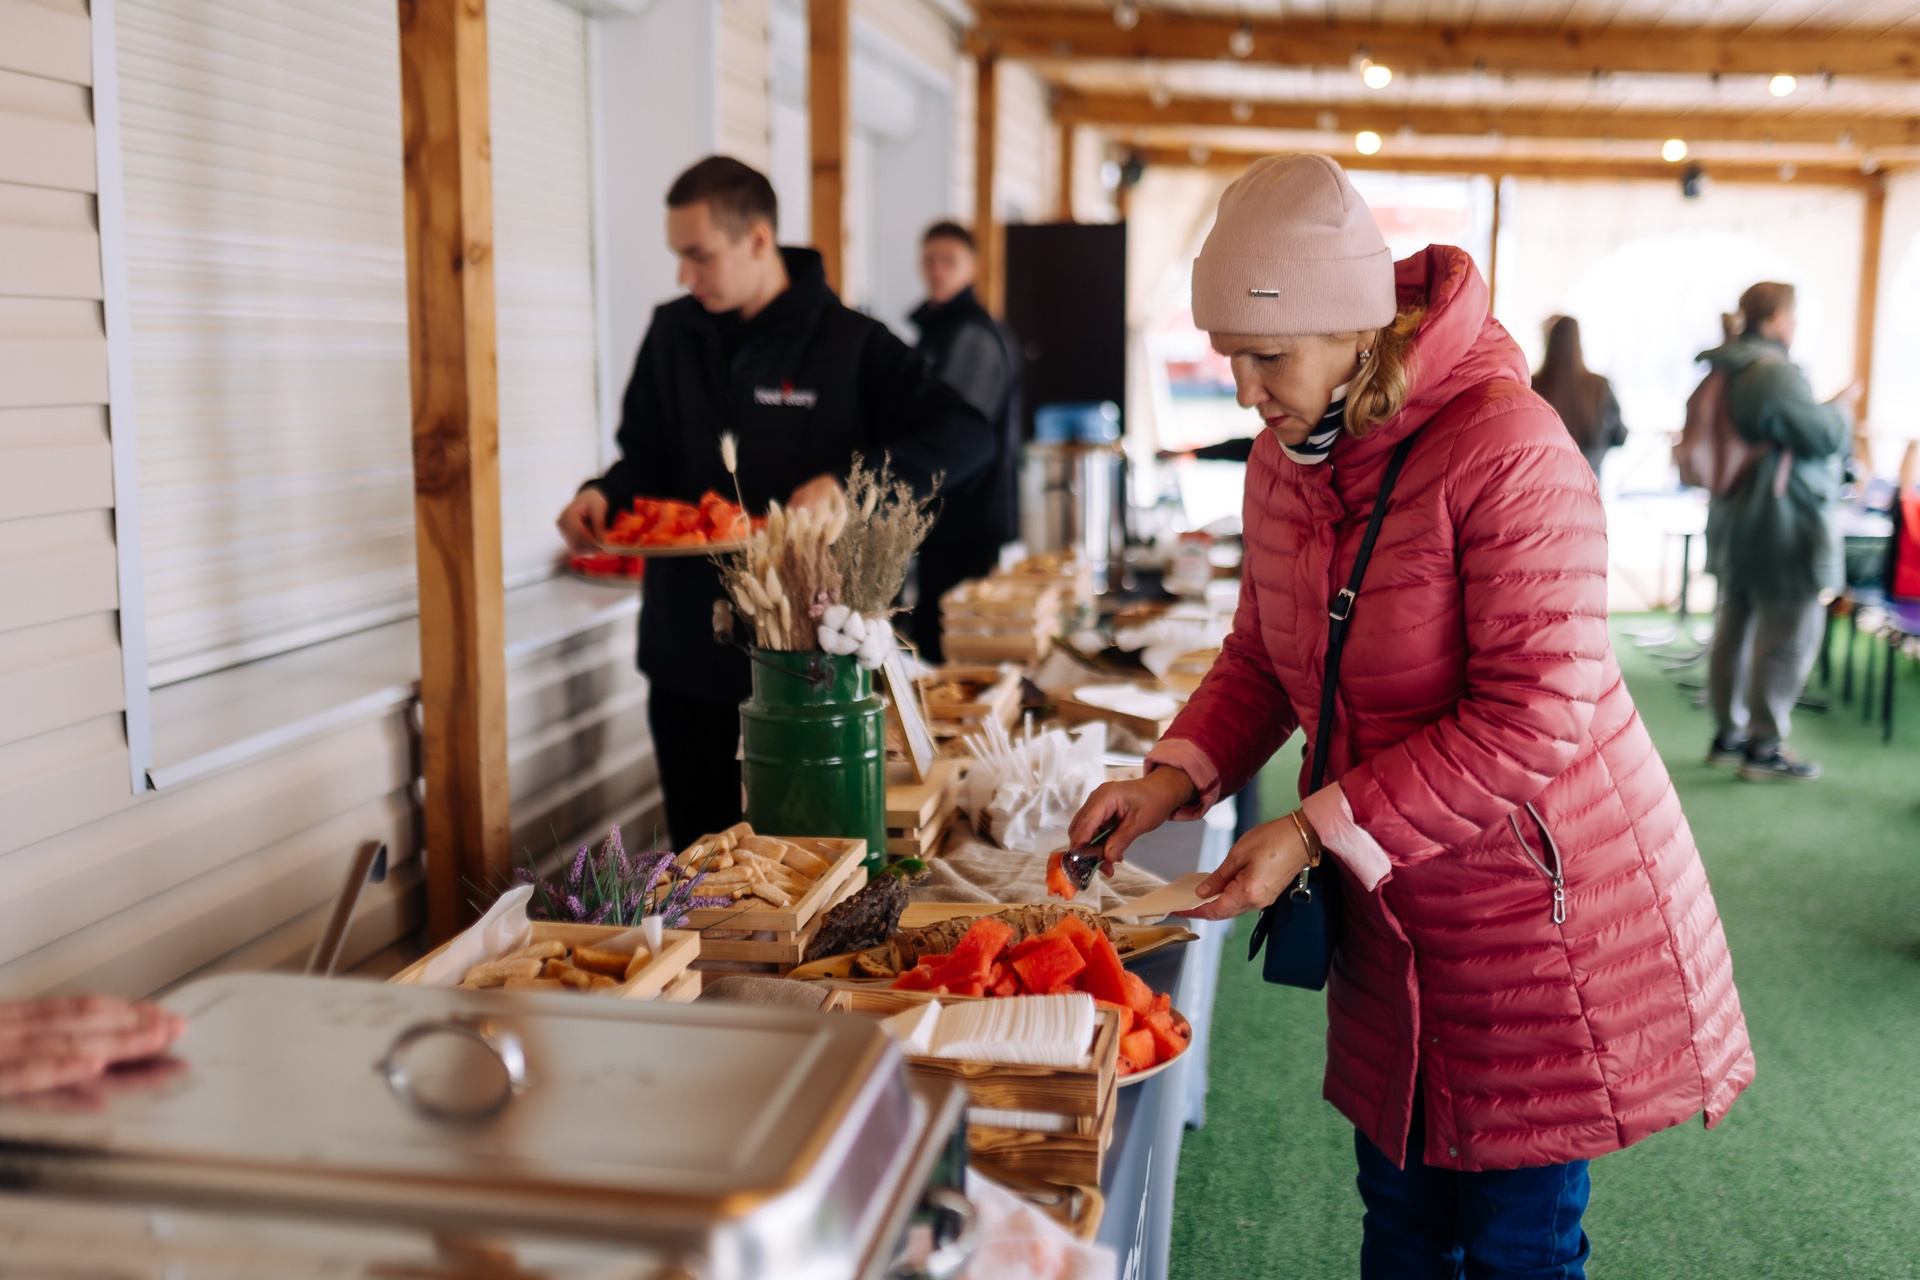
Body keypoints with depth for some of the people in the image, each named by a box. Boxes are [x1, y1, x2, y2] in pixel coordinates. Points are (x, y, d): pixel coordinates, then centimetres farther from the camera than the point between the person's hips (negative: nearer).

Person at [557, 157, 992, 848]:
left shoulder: (850, 343, -6)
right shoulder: (673, 332, 7)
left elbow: (967, 437, -12)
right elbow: (647, 454, 13)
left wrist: (850, 483, -25)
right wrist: (604, 495, -10)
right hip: (686, 648, 4)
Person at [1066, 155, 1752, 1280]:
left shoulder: (1507, 451, -23)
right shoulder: (1285, 459, 2)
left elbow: (1530, 722, -25)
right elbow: (1262, 660, 12)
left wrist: (1315, 832, -24)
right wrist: (1175, 776, -6)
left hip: (1546, 911, -7)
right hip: (1393, 925, 7)